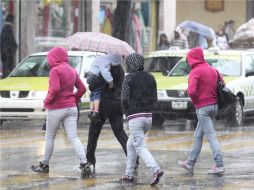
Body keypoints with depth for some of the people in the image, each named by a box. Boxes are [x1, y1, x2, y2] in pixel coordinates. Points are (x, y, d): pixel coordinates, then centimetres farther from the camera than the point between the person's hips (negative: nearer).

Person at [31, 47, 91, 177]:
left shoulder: (55, 70, -13)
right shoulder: (72, 70, 9)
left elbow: (55, 89, -24)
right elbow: (82, 88, 11)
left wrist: (47, 101, -10)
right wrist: (74, 100, 14)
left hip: (56, 109, -6)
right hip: (71, 107, 6)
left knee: (50, 137, 9)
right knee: (73, 137, 0)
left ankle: (44, 165, 20)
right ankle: (84, 164, -13)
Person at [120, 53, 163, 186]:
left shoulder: (129, 78, -8)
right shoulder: (150, 78, 10)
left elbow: (124, 98, -12)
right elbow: (154, 98, 10)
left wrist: (126, 111, 5)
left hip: (135, 117, -7)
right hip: (148, 116, 7)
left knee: (140, 147, -7)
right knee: (131, 144, 20)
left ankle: (156, 170, -26)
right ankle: (129, 174, 20)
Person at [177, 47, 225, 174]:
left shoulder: (195, 72, -13)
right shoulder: (212, 70, 11)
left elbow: (191, 91, -24)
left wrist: (195, 101, -6)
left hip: (202, 107, -8)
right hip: (214, 105, 8)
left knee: (211, 136, -7)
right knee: (198, 135, 17)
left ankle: (219, 165, -10)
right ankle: (190, 164, 25)